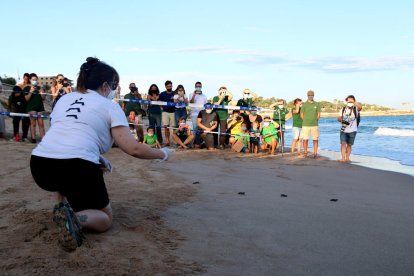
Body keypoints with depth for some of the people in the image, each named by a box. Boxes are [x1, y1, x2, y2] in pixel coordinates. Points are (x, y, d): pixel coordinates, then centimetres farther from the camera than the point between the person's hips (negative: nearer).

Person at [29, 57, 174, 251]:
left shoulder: (64, 99, 22)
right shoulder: (109, 106, 8)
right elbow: (133, 149, 0)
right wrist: (162, 153, 16)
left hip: (39, 165, 6)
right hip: (77, 168, -5)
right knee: (105, 218, 16)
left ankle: (63, 207, 17)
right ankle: (74, 219, -16)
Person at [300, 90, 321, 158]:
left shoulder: (317, 104, 6)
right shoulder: (304, 104, 3)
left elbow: (318, 115, 8)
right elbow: (301, 115, 5)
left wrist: (315, 121, 7)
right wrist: (306, 121, 6)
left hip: (314, 125, 1)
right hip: (305, 125, 0)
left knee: (315, 139, 0)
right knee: (305, 139, 2)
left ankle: (315, 154, 6)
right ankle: (305, 153, 15)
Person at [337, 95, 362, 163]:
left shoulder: (355, 109, -5)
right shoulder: (343, 109, 6)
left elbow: (360, 107, -28)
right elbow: (339, 118, 4)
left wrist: (355, 102, -46)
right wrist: (342, 121, -19)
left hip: (352, 130, -1)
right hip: (343, 130, 1)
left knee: (349, 145, 7)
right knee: (343, 143, -9)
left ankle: (347, 158, 17)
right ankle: (343, 158, -12)